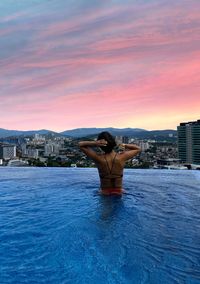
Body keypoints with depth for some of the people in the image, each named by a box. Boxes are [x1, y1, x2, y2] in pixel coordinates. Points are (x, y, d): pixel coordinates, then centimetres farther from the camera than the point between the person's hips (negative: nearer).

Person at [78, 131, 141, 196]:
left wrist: (95, 143, -30)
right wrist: (124, 145, -18)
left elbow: (80, 144, -14)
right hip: (119, 192, 1)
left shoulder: (98, 158, -25)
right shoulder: (122, 157, -23)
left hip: (104, 192, 0)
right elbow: (138, 149, -4)